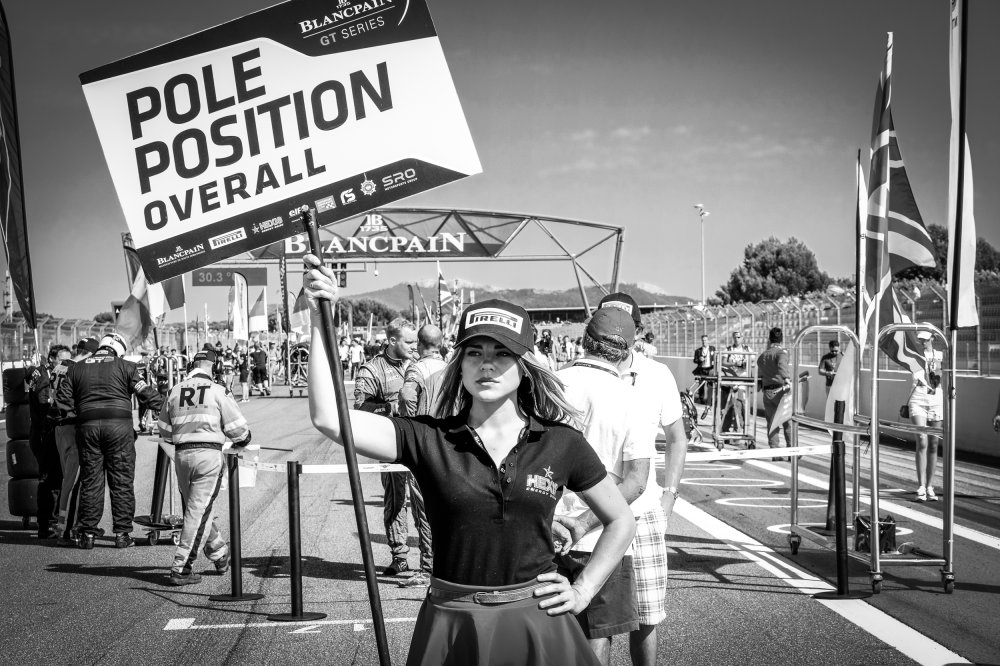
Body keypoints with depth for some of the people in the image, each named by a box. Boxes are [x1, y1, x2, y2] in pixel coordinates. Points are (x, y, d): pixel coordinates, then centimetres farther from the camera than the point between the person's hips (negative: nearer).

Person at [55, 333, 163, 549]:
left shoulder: (77, 369, 15)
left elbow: (63, 401, 12)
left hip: (87, 426, 3)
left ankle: (88, 534, 10)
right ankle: (122, 533, 3)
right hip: (119, 425, -3)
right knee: (122, 481, 3)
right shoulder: (125, 367, 4)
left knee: (90, 481, 9)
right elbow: (146, 393, -1)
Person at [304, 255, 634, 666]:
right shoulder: (429, 439, -5)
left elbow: (621, 522, 11)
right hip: (451, 627, 0)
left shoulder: (560, 444, -2)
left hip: (537, 624, 0)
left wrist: (583, 590, 2)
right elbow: (330, 419, -19)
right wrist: (321, 322, -22)